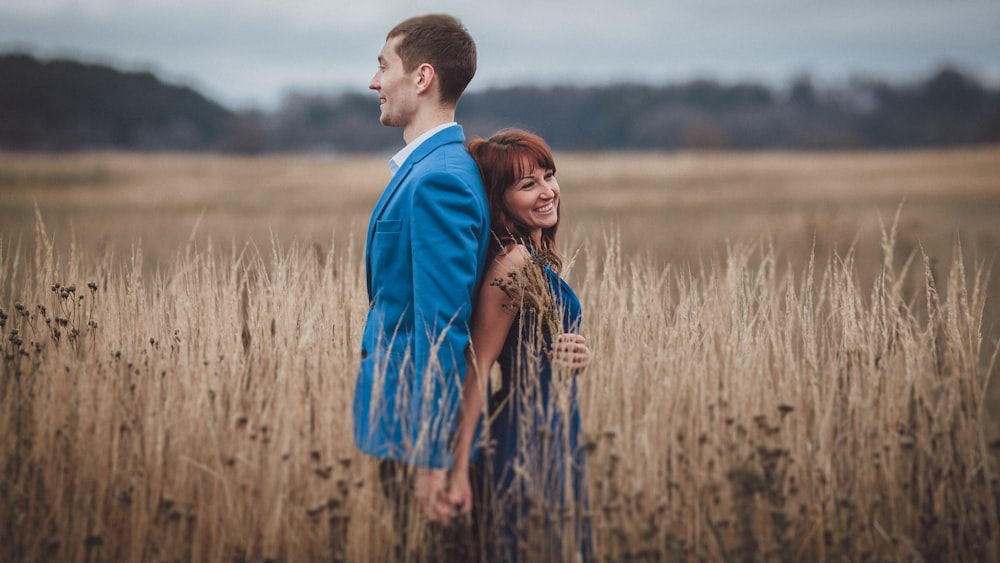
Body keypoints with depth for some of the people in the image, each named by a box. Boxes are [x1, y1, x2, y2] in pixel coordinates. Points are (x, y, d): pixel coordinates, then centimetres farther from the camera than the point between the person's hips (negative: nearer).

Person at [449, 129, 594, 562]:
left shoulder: (538, 257, 10)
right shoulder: (513, 262, -17)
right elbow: (478, 367, -19)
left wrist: (578, 354, -5)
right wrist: (459, 467, -23)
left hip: (556, 437, 9)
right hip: (532, 441, -9)